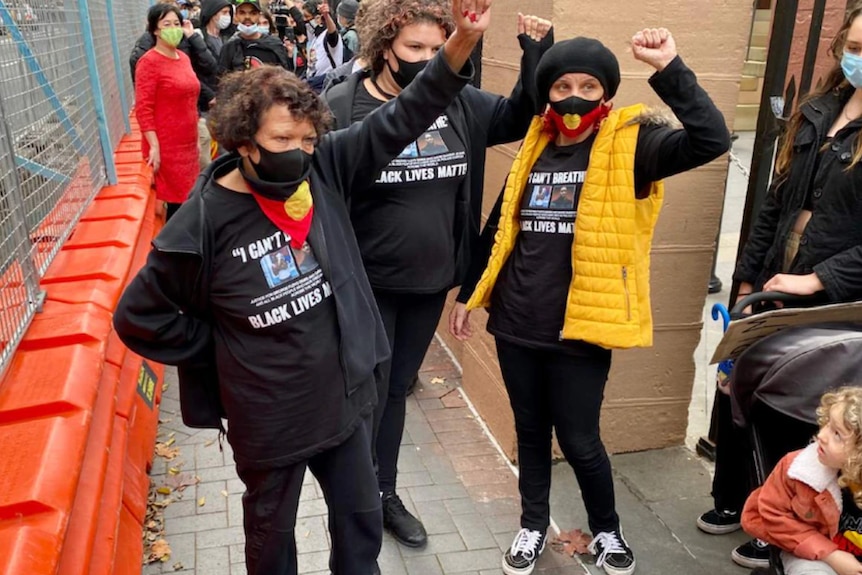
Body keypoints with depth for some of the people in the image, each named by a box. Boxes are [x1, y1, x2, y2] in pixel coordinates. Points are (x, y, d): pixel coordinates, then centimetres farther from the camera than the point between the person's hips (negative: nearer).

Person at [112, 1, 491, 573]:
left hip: (343, 398, 4)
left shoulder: (325, 170, -10)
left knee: (363, 517, 22)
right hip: (268, 419, -3)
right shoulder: (204, 224, -19)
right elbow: (138, 317, -9)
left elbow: (400, 119, -13)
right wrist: (222, 351, -7)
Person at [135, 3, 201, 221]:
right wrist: (154, 146, -20)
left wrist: (195, 138, 18)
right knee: (177, 201, -3)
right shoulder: (149, 61, -10)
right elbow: (143, 109, -15)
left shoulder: (183, 58, 12)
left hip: (187, 144, 7)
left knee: (188, 199, 10)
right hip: (166, 147, -7)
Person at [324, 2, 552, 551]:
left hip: (430, 282, 5)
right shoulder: (342, 108, -13)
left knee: (396, 390, 20)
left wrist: (537, 52, -4)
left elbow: (522, 116, 12)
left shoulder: (459, 104, 0)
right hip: (367, 285, -4)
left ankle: (386, 493, 39)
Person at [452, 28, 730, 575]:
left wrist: (670, 68, -25)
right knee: (530, 432, 17)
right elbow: (500, 226, 15)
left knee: (580, 440, 7)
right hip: (516, 323, 4)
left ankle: (607, 530, 35)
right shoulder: (535, 146, 8)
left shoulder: (630, 145, -5)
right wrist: (469, 294, 18)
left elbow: (712, 139, -22)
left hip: (580, 327, -4)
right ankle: (534, 525, 38)